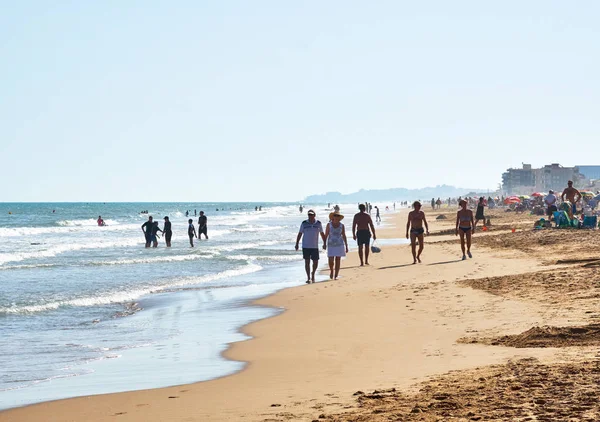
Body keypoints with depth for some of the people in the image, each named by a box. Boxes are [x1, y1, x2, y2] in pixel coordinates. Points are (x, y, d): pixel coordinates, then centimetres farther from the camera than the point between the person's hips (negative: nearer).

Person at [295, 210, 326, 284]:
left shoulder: (318, 223, 2)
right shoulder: (304, 223, -1)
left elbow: (322, 234, 11)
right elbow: (300, 234, 3)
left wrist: (324, 243, 7)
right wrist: (297, 244, -2)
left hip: (315, 247, 1)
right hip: (305, 246, -1)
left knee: (315, 262, 2)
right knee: (307, 262, -3)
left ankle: (313, 274, 29)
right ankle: (308, 278, 3)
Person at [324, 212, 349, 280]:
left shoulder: (341, 226, 2)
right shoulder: (329, 225, -1)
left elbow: (344, 236, 5)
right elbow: (326, 235, 1)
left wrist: (346, 246, 4)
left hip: (339, 245, 1)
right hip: (331, 245, -1)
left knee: (338, 261, -1)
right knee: (331, 261, -5)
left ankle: (336, 276, 6)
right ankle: (331, 270, 26)